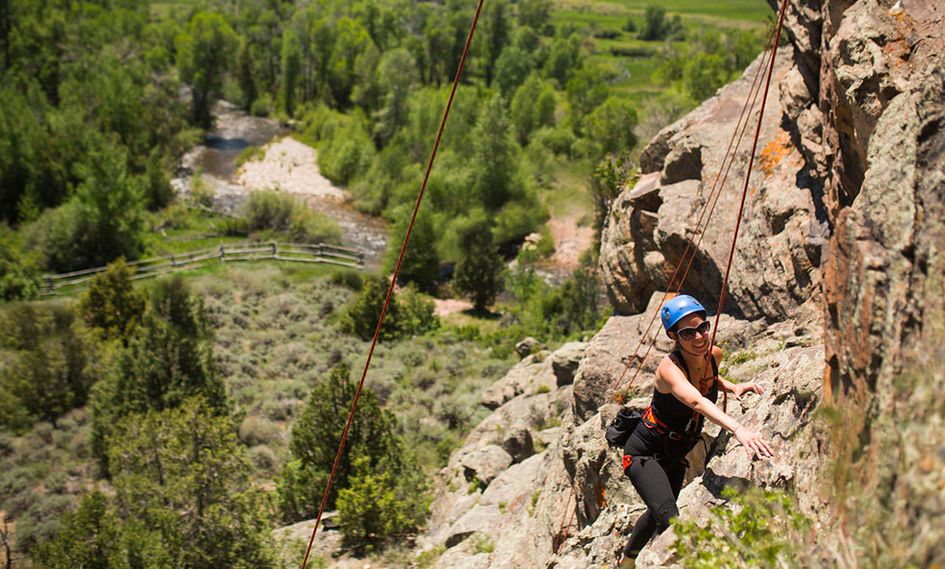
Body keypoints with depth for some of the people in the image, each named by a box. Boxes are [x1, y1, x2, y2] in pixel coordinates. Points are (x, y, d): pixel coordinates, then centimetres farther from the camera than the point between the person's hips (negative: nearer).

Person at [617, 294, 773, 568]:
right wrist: (738, 428, -69)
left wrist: (732, 387, -6)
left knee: (658, 514, 28)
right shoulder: (669, 367, -32)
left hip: (675, 455, 8)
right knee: (671, 521, -29)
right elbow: (697, 402, -53)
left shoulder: (714, 354, -10)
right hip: (644, 451, -8)